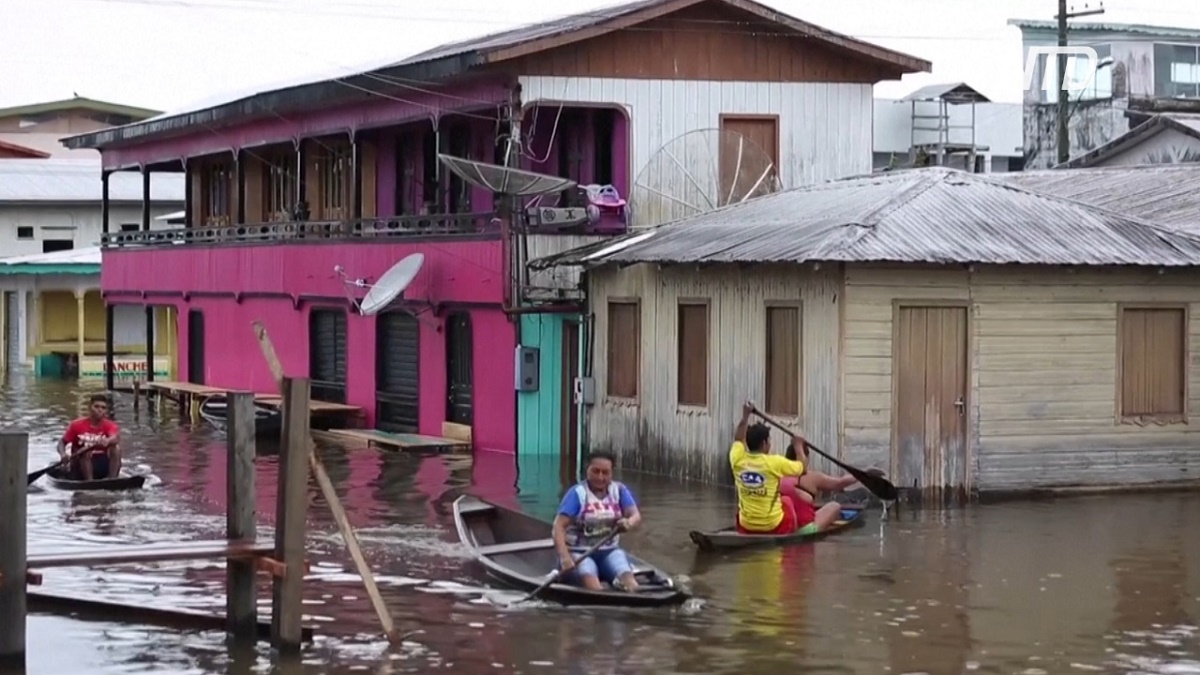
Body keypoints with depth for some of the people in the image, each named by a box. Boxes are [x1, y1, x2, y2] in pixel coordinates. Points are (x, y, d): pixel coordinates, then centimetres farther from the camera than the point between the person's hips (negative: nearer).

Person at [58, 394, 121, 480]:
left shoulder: (109, 425, -3)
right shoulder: (77, 425, -3)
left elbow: (115, 437, -25)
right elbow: (62, 442, -1)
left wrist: (108, 441, -51)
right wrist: (63, 454, -25)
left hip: (103, 465, 1)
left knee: (116, 448, -21)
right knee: (86, 452, -29)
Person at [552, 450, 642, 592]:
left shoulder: (619, 490, 6)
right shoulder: (578, 492, -6)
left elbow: (636, 515, -5)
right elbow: (559, 526, -15)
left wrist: (629, 523, -31)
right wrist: (564, 556, -32)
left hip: (609, 551, 4)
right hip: (578, 552, -4)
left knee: (629, 582, -28)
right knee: (593, 586, -35)